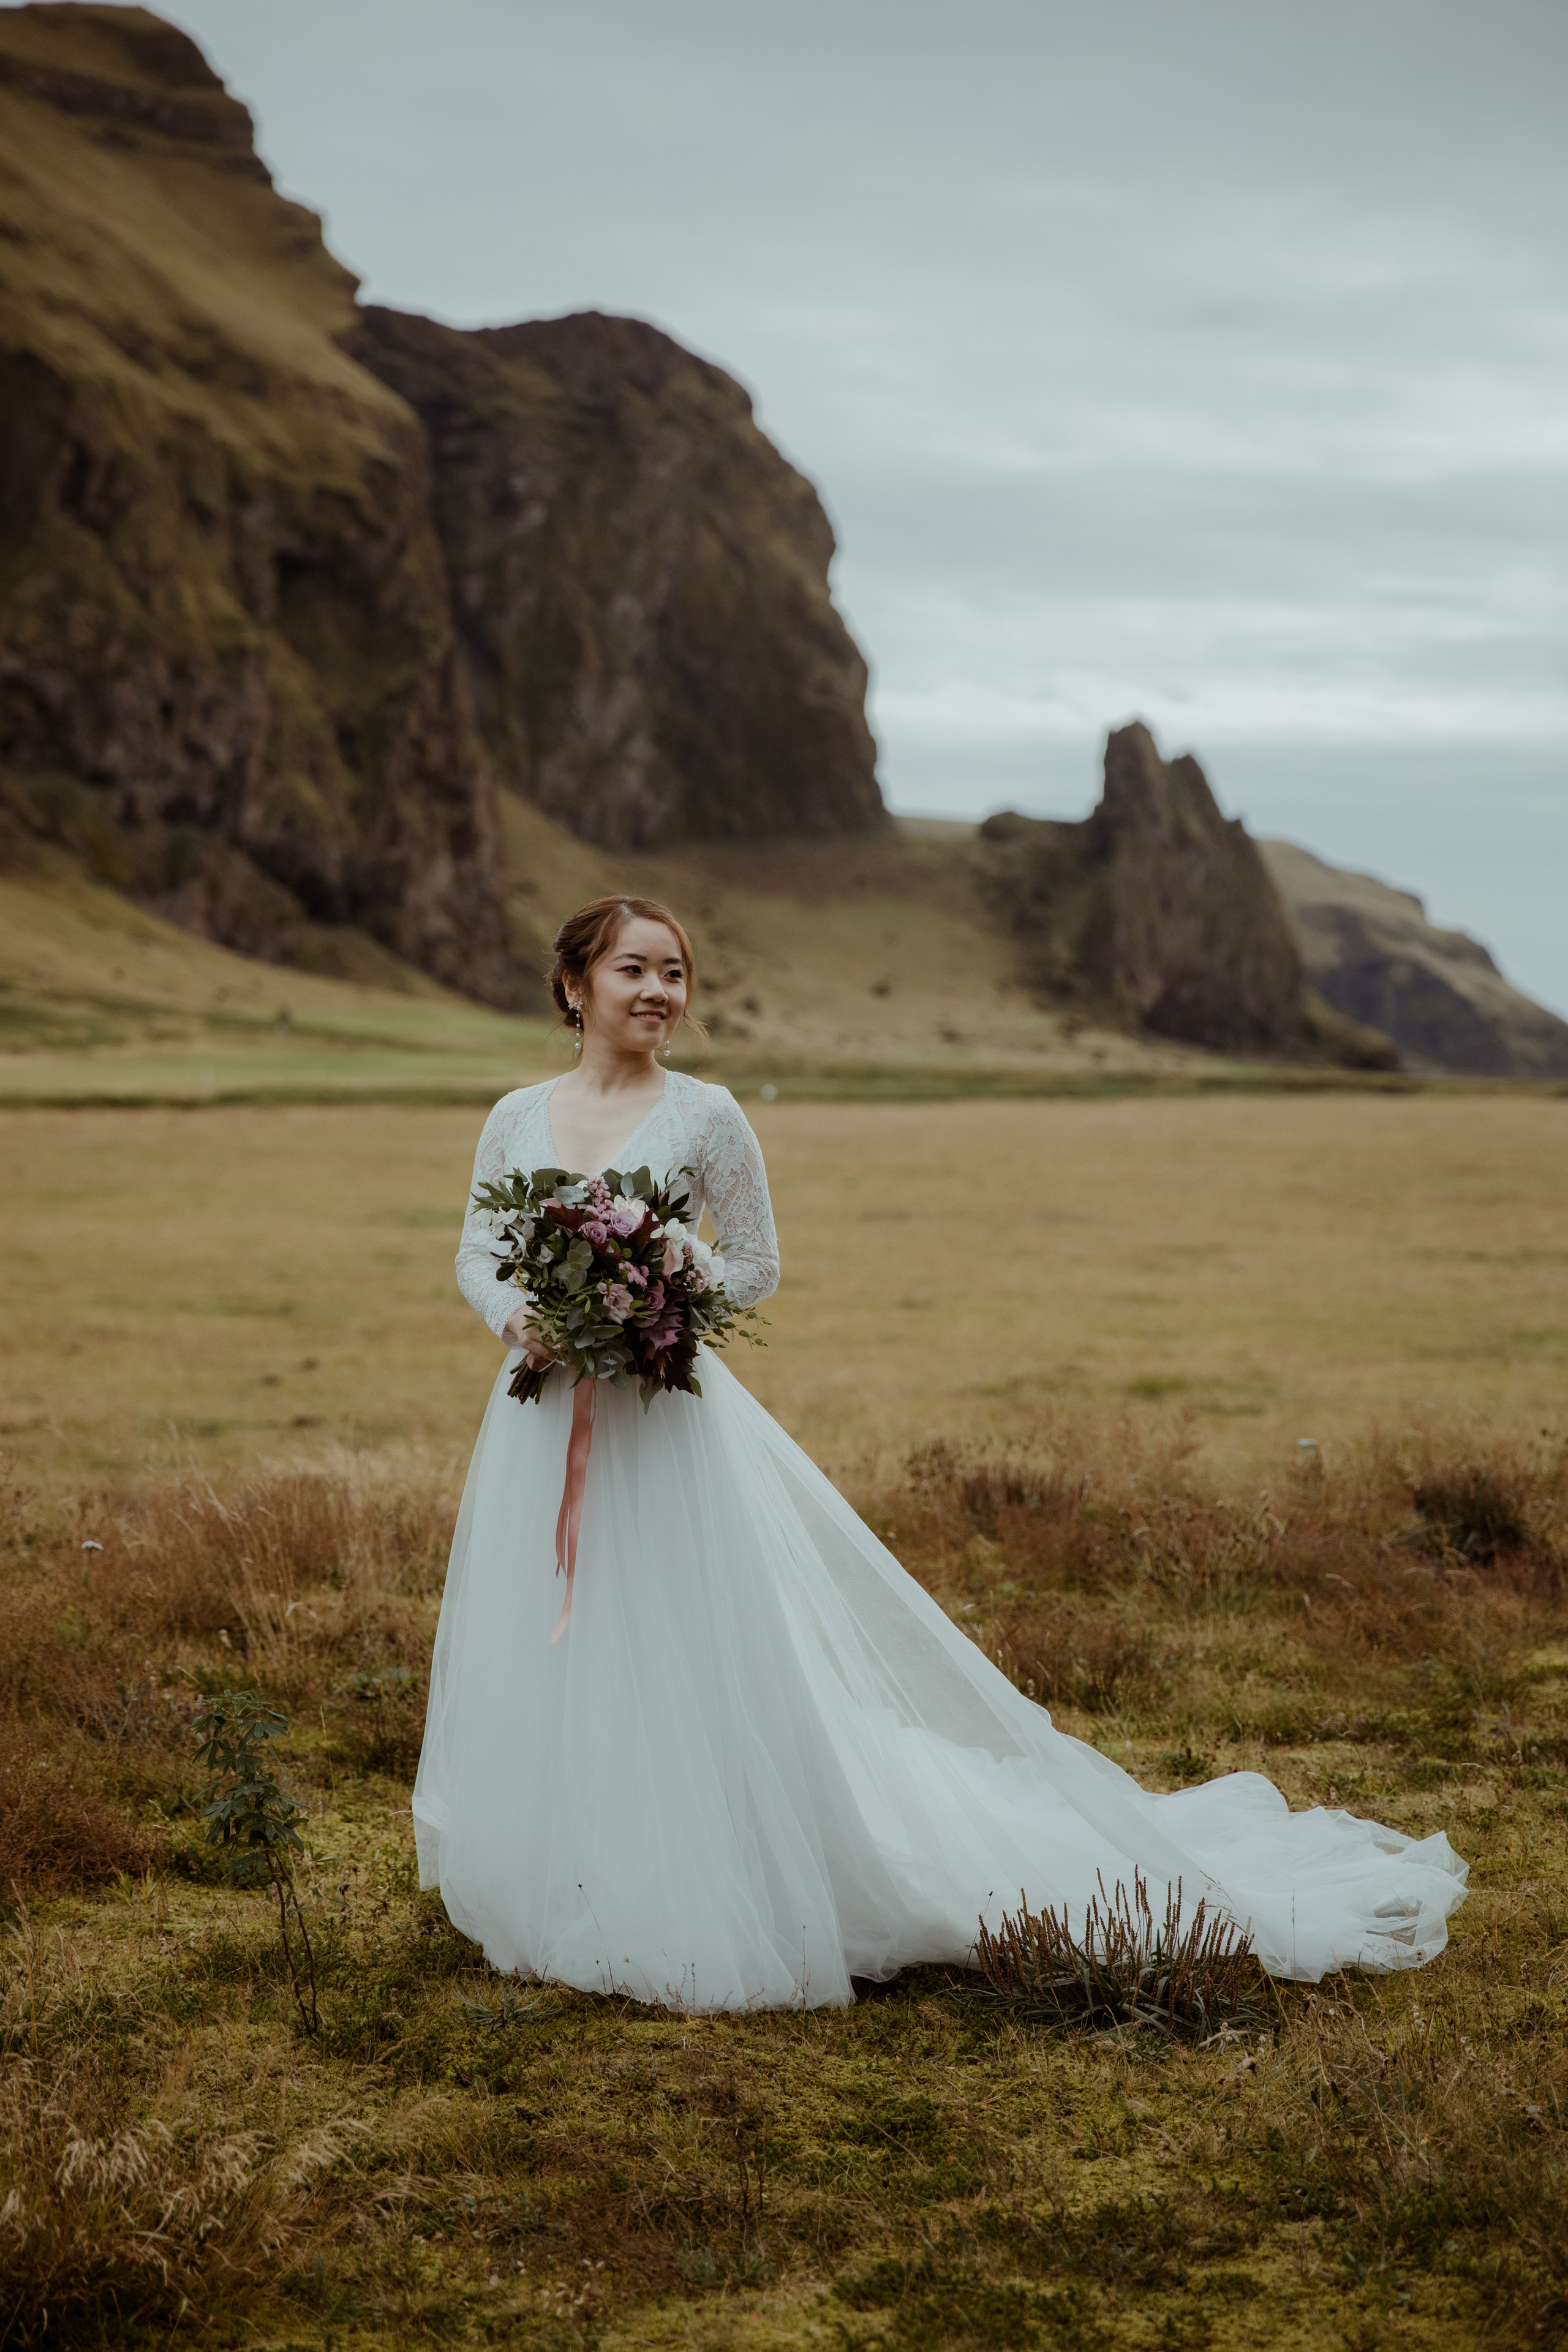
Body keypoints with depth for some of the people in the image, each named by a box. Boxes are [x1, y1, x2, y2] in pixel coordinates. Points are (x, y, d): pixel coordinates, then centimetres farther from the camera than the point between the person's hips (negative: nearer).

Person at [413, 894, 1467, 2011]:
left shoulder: (705, 1117, -5)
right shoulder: (516, 1118, 4)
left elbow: (757, 1266, 1)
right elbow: (477, 1255, 12)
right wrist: (518, 1317, -9)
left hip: (666, 1426, -4)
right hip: (546, 1426, 4)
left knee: (684, 1675, -2)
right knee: (550, 1676, 11)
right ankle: (561, 1898, 27)